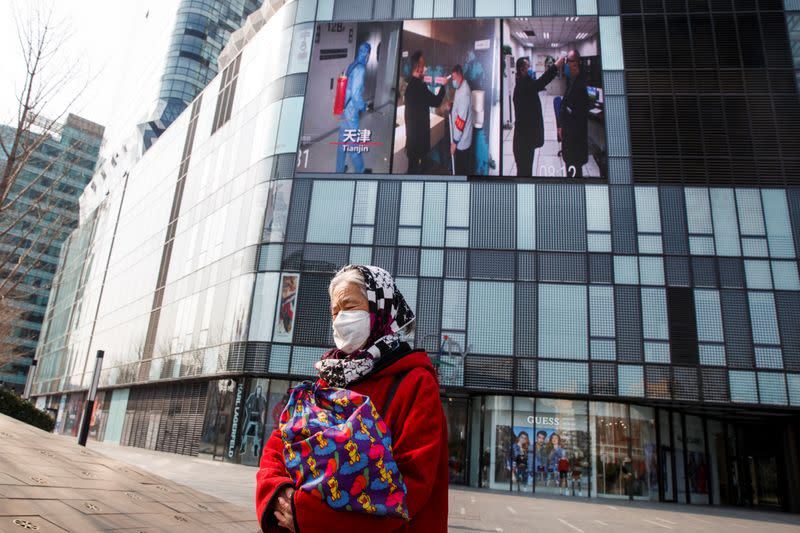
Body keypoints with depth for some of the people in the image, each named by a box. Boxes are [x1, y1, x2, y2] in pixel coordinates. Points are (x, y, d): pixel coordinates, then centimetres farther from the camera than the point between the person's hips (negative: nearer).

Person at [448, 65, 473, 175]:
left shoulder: (465, 92, -24)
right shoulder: (460, 88, 8)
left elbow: (461, 119, -25)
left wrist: (455, 141, -23)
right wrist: (451, 106, 3)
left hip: (461, 140, -9)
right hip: (461, 138, 9)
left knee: (460, 171, 1)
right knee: (461, 168, 20)